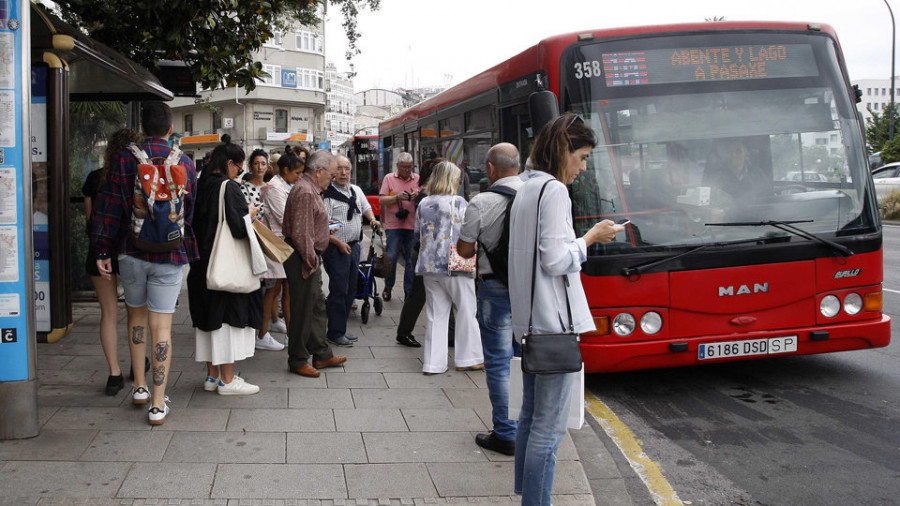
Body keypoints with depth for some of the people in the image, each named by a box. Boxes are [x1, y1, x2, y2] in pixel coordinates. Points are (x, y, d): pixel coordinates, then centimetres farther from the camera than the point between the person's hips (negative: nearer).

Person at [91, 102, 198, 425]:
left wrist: (103, 252, 1)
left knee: (136, 314, 21)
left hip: (132, 252, 1)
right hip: (170, 255, -1)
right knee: (161, 326, 0)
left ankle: (139, 387, 27)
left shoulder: (125, 160, -4)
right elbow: (192, 213, 7)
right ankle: (158, 404, 0)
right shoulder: (185, 164, -1)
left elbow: (109, 209, -4)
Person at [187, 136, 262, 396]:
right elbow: (239, 227, -22)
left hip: (203, 263, 8)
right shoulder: (229, 187, -16)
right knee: (228, 314, -1)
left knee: (210, 315, 13)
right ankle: (227, 380, 3)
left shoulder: (201, 186, 7)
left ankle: (213, 374, 20)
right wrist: (249, 212, -1)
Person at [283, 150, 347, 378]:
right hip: (303, 259, -11)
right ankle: (298, 360, 9)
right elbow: (301, 233, -24)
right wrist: (312, 260, -20)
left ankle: (321, 354, 26)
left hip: (309, 258, 11)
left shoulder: (310, 190, 15)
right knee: (303, 310, -1)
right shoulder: (305, 192, -20)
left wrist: (326, 231, 17)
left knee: (317, 305, 17)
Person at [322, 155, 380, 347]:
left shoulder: (356, 191, 12)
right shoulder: (327, 194, -13)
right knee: (339, 291, -5)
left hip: (354, 246, 8)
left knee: (350, 290, 12)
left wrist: (372, 219, 12)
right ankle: (335, 333, 4)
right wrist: (338, 242, -20)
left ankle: (341, 329, 21)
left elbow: (366, 207, 31)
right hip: (336, 249, -8)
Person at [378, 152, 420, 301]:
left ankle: (410, 291, 12)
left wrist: (418, 197, -11)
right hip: (394, 225, -1)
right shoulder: (389, 178, 6)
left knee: (411, 259, 3)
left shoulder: (418, 179, 10)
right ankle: (388, 287, 17)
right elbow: (381, 200, 1)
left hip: (413, 224, 2)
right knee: (391, 257, -3)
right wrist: (397, 197, -14)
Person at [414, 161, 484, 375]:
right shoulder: (458, 202, -9)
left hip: (429, 267, 5)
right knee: (466, 312, 8)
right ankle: (467, 358, 15)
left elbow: (418, 233, 16)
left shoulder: (423, 204, 7)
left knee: (435, 314, 10)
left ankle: (433, 363, 9)